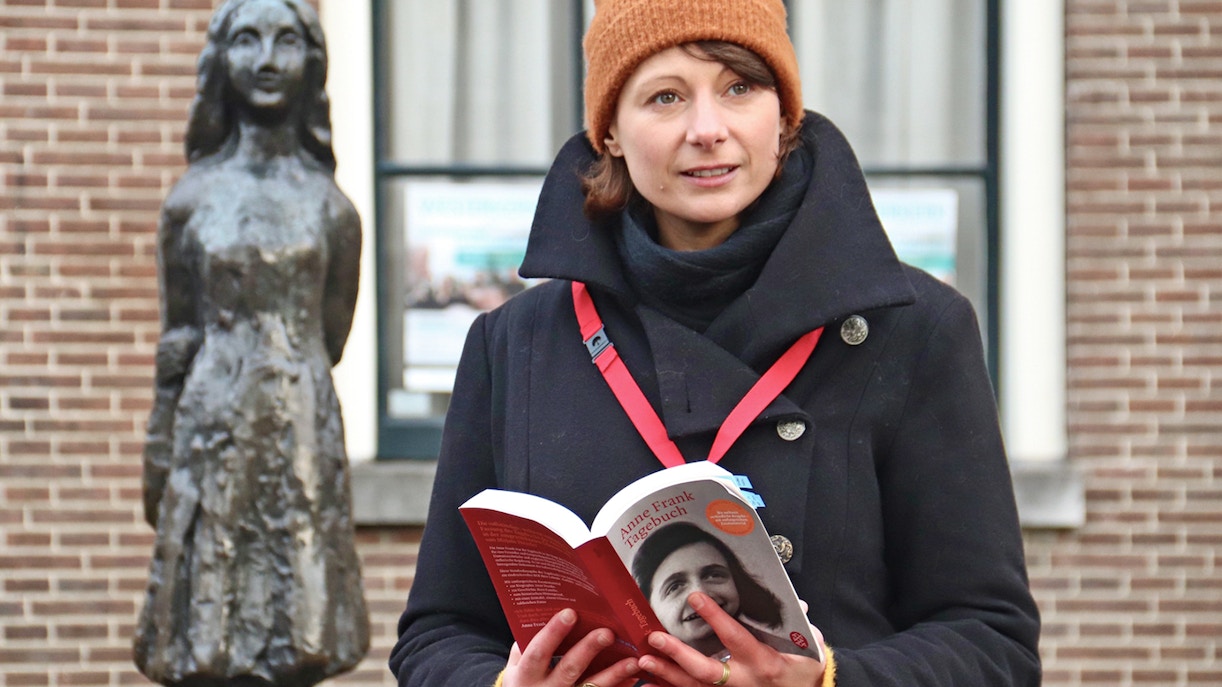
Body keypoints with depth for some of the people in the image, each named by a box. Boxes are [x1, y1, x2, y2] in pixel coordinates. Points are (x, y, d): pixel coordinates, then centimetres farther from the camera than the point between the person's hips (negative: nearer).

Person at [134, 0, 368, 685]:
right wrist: (158, 457, 7)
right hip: (213, 441, 0)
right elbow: (177, 342, 7)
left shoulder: (330, 208, 3)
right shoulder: (192, 199, 4)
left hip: (304, 432, 0)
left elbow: (328, 341, 11)